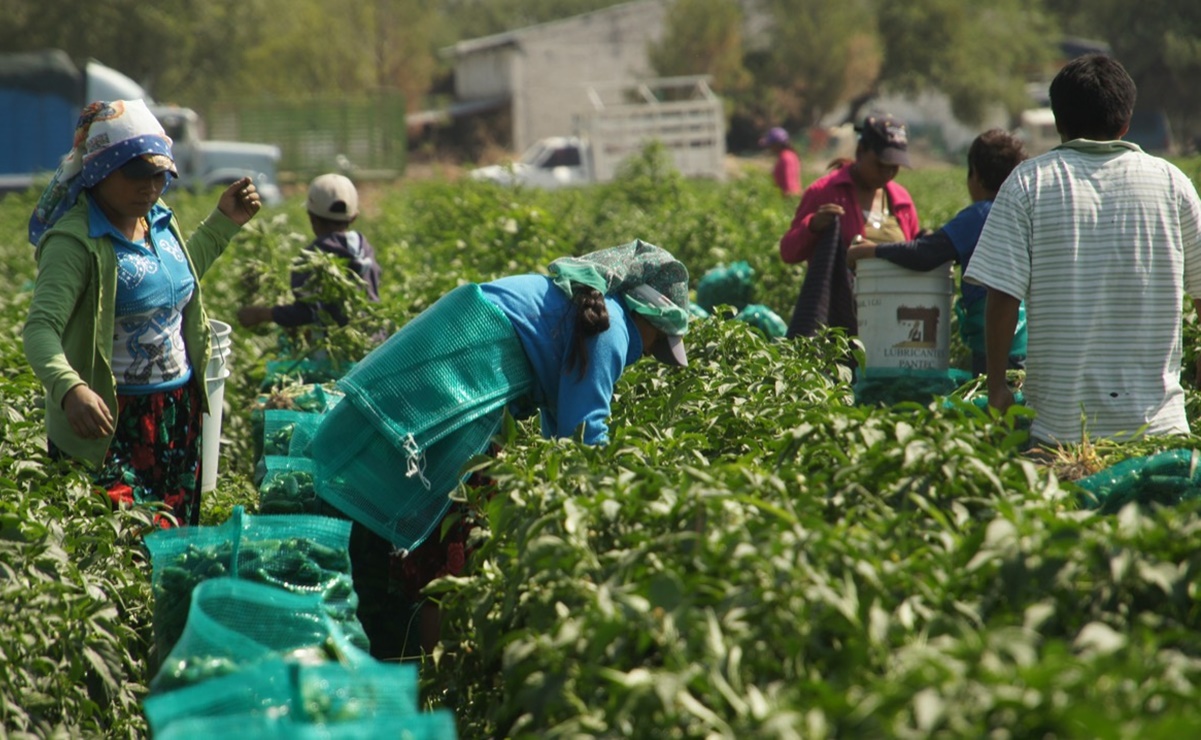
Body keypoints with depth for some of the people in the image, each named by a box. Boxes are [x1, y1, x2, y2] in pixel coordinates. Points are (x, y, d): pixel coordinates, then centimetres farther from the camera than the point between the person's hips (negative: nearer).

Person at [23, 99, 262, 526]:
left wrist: (224, 222, 19)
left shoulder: (159, 220, 8)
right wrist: (71, 389, -46)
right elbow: (40, 329, -28)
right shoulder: (75, 241, -18)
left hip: (179, 411, 8)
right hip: (110, 420, -7)